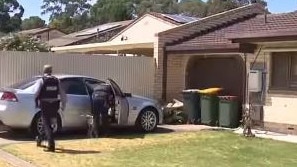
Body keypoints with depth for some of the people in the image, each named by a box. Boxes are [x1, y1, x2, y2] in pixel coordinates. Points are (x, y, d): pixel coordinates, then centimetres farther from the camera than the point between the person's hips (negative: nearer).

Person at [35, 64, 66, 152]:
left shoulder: (41, 81, -5)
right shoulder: (56, 81, 7)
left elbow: (37, 93, -14)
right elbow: (62, 94, 4)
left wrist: (37, 104, 1)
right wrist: (63, 105, 9)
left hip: (45, 105, -4)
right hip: (54, 105, 4)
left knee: (47, 125, -2)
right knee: (48, 123, 21)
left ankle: (51, 145, -11)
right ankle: (40, 138, 40)